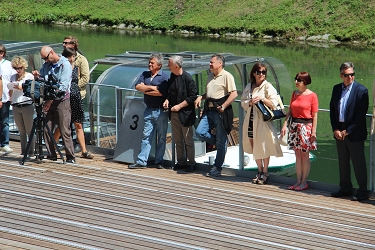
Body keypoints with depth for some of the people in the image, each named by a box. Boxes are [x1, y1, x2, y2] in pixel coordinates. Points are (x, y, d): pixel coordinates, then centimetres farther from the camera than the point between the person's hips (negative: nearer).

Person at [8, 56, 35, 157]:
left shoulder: (29, 76, -1)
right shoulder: (13, 77, 14)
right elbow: (11, 92, 20)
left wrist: (22, 88, -17)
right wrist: (11, 88, -2)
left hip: (27, 106, -5)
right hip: (16, 106, 5)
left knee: (29, 131, -4)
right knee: (21, 131, 9)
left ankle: (31, 152, -1)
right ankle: (23, 151, 13)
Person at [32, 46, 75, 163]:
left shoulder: (65, 65, -10)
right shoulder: (47, 65, 11)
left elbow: (63, 86, -16)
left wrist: (51, 100, -19)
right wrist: (37, 76, -3)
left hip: (62, 100, -7)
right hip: (50, 100, 7)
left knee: (64, 130, -7)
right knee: (47, 128, 2)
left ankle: (70, 157, -2)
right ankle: (51, 155, 11)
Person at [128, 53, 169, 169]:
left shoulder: (164, 77, -7)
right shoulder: (145, 74, 11)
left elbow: (161, 92, -19)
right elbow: (137, 86, -1)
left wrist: (145, 90, -7)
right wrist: (152, 87, -11)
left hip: (160, 111, -5)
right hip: (149, 110, 5)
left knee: (161, 137, 3)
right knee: (146, 136, 4)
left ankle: (159, 161, 10)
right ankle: (141, 161, 4)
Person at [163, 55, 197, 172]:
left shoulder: (187, 78, -15)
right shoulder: (172, 76, 9)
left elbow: (192, 97, -14)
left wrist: (179, 106, -18)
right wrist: (167, 100, 4)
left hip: (185, 114, -7)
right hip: (174, 114, 8)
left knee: (188, 140, 1)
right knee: (178, 140, 13)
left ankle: (191, 163, 9)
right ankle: (181, 162, 23)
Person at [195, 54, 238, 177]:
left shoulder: (226, 76, -8)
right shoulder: (210, 76, 18)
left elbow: (234, 94, -15)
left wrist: (223, 107, -20)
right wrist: (200, 97, 11)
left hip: (221, 112, -8)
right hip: (209, 111, 8)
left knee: (221, 141, -1)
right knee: (199, 132, -7)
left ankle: (217, 168, 7)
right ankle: (219, 143, 15)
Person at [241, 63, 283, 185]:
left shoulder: (268, 87, -3)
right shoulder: (249, 87, 12)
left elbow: (274, 104, -8)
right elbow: (243, 102, 12)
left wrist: (262, 99, -19)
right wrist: (250, 102, -8)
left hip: (263, 120, -5)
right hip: (251, 120, 5)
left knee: (264, 147, -2)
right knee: (254, 146, 9)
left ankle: (265, 172, 8)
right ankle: (259, 171, 20)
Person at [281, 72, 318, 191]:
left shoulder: (312, 96, -8)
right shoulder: (294, 94, 9)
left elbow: (315, 115, -8)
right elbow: (290, 111, 13)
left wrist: (313, 131, -11)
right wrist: (285, 124, 4)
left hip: (306, 126, -5)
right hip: (294, 126, 5)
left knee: (305, 155, 1)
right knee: (297, 155, 9)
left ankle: (304, 182, 8)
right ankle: (298, 181, 14)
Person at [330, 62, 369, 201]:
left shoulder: (361, 90, -9)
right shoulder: (336, 89, 9)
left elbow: (361, 115, -12)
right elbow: (332, 110, 10)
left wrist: (348, 131, -13)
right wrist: (335, 129, -1)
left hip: (354, 133, -6)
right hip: (339, 132, 6)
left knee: (358, 163, -1)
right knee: (343, 162, 13)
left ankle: (362, 192, 5)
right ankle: (345, 188, 24)